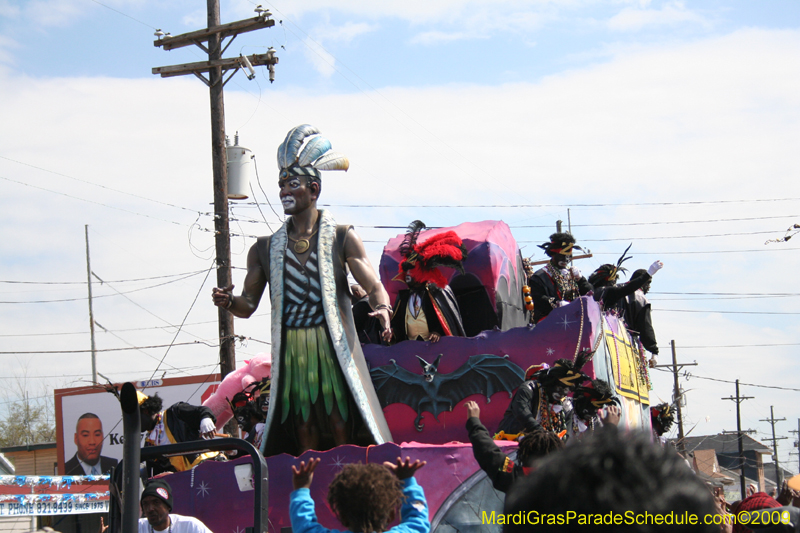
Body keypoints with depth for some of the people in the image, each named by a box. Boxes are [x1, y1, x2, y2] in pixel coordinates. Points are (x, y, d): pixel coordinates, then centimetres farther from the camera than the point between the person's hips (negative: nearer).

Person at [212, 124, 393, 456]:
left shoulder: (341, 239, 5)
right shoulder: (266, 249, 13)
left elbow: (374, 286, 0)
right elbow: (249, 304, 13)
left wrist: (382, 308, -22)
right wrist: (228, 302, -9)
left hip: (335, 351, -3)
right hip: (289, 352, 3)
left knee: (343, 433, -7)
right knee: (305, 442, 3)